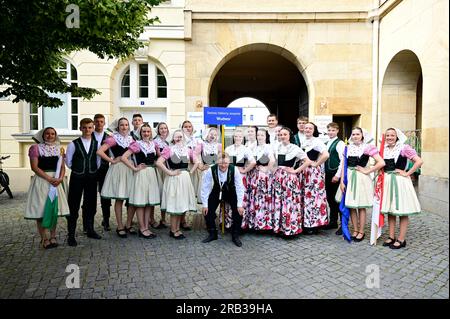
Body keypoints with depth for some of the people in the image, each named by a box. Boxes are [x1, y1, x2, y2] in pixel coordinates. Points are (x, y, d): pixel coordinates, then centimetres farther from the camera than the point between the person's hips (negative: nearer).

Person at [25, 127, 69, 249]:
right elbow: (34, 167, -8)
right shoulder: (36, 148, 1)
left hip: (56, 181, 4)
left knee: (55, 209, 5)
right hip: (42, 180, -4)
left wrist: (60, 178, -9)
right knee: (41, 209, -3)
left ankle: (53, 237, 14)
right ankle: (44, 239, 4)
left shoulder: (58, 149, 13)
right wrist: (49, 178, -16)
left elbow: (62, 166, 10)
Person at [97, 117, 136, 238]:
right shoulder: (114, 138, -4)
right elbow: (99, 151, -14)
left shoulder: (131, 138, 12)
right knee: (119, 199, 3)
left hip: (130, 168, 5)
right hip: (118, 169, -5)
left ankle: (128, 224, 20)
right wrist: (112, 161, -9)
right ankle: (120, 227, 14)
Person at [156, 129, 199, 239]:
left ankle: (177, 229, 24)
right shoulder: (169, 149, -8)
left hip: (185, 179, 5)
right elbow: (159, 162, -18)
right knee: (174, 205, 2)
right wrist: (170, 173, -16)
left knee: (182, 204, 11)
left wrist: (190, 172, 5)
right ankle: (173, 230, 15)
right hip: (174, 179, -5)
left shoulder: (188, 150, 6)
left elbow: (197, 162, 17)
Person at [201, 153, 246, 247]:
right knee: (207, 211, -9)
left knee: (239, 211, -16)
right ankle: (212, 234, 14)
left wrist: (240, 205, -22)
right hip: (216, 192, 1)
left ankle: (235, 236, 6)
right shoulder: (211, 170, -27)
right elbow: (205, 187, -18)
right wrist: (205, 205, -16)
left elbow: (239, 187, -21)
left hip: (231, 192, -1)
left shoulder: (234, 170, -29)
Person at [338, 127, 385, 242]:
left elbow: (381, 163, -12)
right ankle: (355, 230, 22)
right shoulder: (348, 148, 7)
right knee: (351, 206, 9)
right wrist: (342, 181, 0)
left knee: (361, 207, 5)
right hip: (349, 178, 4)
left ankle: (361, 232, 18)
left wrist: (367, 171, -8)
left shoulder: (367, 147, -5)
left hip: (361, 179, -4)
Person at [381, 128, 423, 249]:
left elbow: (419, 161, -15)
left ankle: (401, 239, 10)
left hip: (400, 182, -6)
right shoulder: (384, 149, 9)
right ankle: (391, 237, 21)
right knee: (389, 210, 10)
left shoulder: (404, 148, -8)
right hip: (387, 181, 6)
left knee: (402, 210, 1)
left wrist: (407, 173, -14)